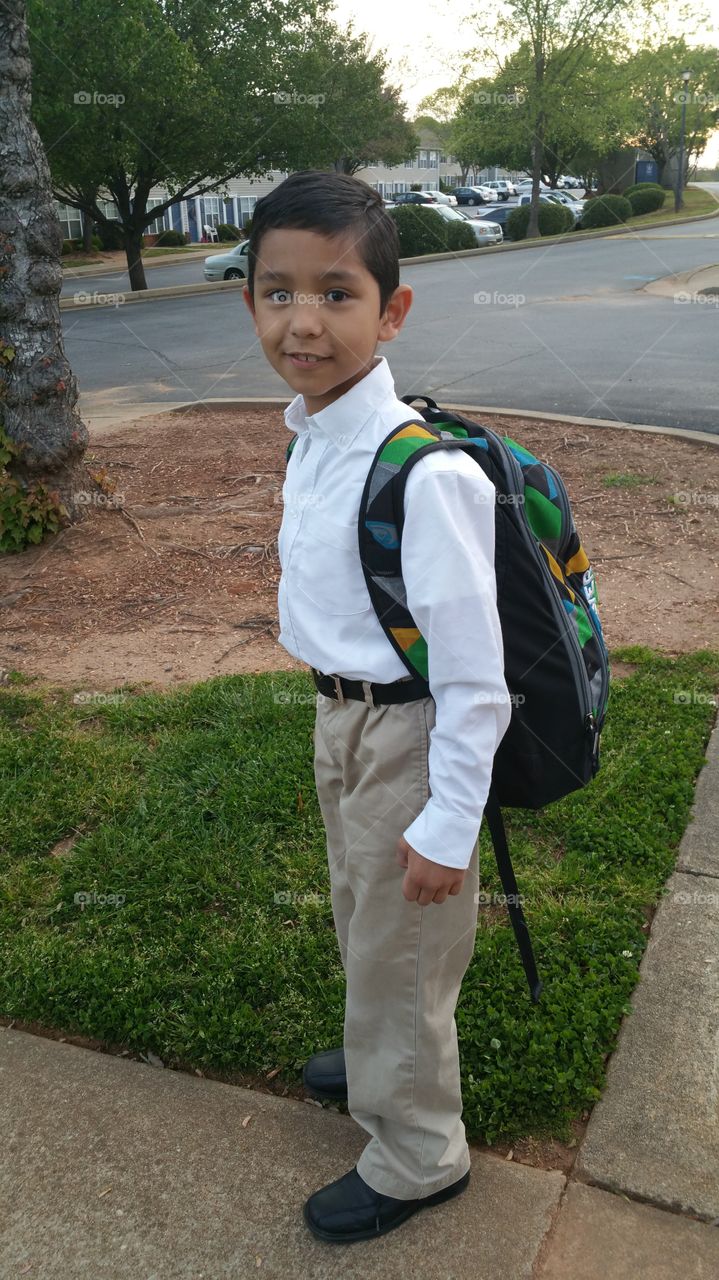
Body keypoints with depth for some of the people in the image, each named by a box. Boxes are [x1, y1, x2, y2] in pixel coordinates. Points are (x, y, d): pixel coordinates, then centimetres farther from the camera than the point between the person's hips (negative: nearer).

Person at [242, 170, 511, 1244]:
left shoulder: (424, 473, -30)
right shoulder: (312, 437, -3)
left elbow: (474, 672, -25)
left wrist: (449, 824, -19)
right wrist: (339, 713, 17)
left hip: (407, 737, -8)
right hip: (342, 719, 8)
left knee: (400, 946, 13)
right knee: (360, 914, 29)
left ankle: (415, 1157, 41)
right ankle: (384, 1057, 60)